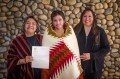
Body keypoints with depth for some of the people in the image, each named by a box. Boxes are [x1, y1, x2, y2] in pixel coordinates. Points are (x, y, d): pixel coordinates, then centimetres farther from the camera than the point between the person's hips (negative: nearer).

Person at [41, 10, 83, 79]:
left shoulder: (70, 31, 0)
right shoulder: (47, 33, -2)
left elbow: (76, 49, 3)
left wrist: (78, 66, 3)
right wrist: (45, 70, -1)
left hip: (70, 67, 1)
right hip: (54, 68, -1)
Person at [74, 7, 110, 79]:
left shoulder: (100, 31, -4)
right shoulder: (76, 30, -1)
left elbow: (106, 48, -7)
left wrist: (91, 55, -16)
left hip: (95, 67, 0)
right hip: (79, 66, 1)